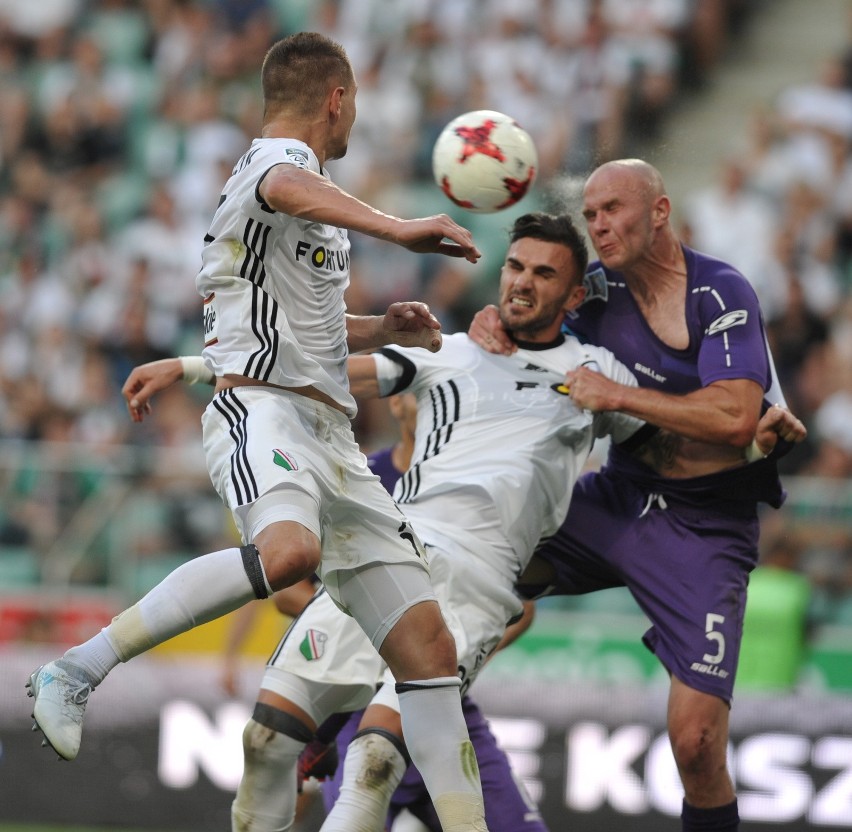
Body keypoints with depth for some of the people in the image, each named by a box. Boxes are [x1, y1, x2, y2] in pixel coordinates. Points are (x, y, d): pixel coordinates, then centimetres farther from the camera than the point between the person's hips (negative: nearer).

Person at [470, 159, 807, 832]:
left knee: (697, 744, -17)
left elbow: (734, 419, -25)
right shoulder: (600, 290, 3)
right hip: (617, 498, 6)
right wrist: (492, 323, -4)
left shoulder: (722, 293, -14)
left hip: (704, 527, -6)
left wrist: (617, 396, -22)